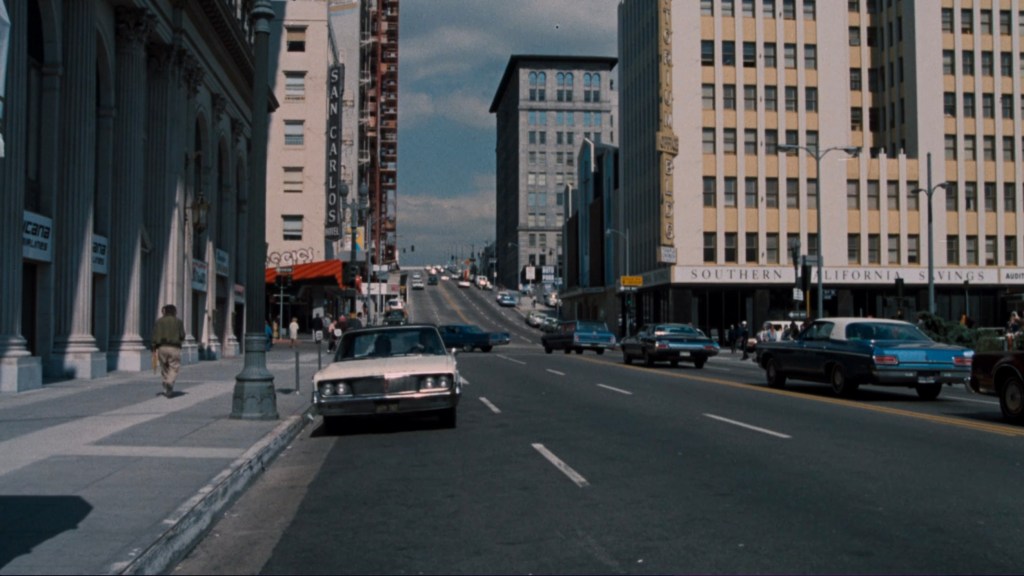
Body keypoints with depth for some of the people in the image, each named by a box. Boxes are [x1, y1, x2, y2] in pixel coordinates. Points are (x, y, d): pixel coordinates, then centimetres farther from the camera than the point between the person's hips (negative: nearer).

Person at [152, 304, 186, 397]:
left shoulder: (159, 321, 8)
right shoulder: (179, 322, 3)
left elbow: (155, 335, 0)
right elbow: (182, 336, -3)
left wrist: (154, 348, -1)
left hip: (161, 347, 3)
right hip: (174, 348, -3)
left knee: (164, 369, 14)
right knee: (173, 369, -2)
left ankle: (166, 390, 17)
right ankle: (170, 383, -28)